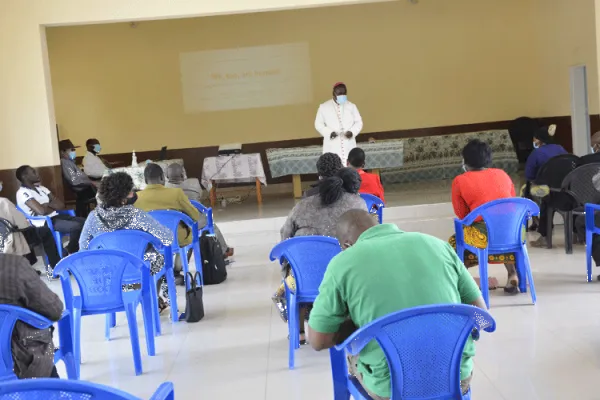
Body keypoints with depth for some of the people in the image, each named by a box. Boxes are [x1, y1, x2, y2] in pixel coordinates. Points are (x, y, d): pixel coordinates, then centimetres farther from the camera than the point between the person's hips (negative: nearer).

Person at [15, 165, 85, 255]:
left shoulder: (41, 188, 17)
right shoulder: (23, 193, -9)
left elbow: (61, 205, 10)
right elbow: (41, 211, -21)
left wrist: (47, 205, -8)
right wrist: (54, 207, -1)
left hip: (56, 216, 8)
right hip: (44, 223, -8)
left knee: (84, 222, -8)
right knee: (77, 226, -26)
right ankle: (71, 252, -2)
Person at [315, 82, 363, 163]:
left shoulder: (351, 106, 8)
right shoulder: (324, 107, 3)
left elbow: (358, 122, 9)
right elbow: (318, 124, 4)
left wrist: (352, 132, -12)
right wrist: (329, 133, -13)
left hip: (348, 147, 2)